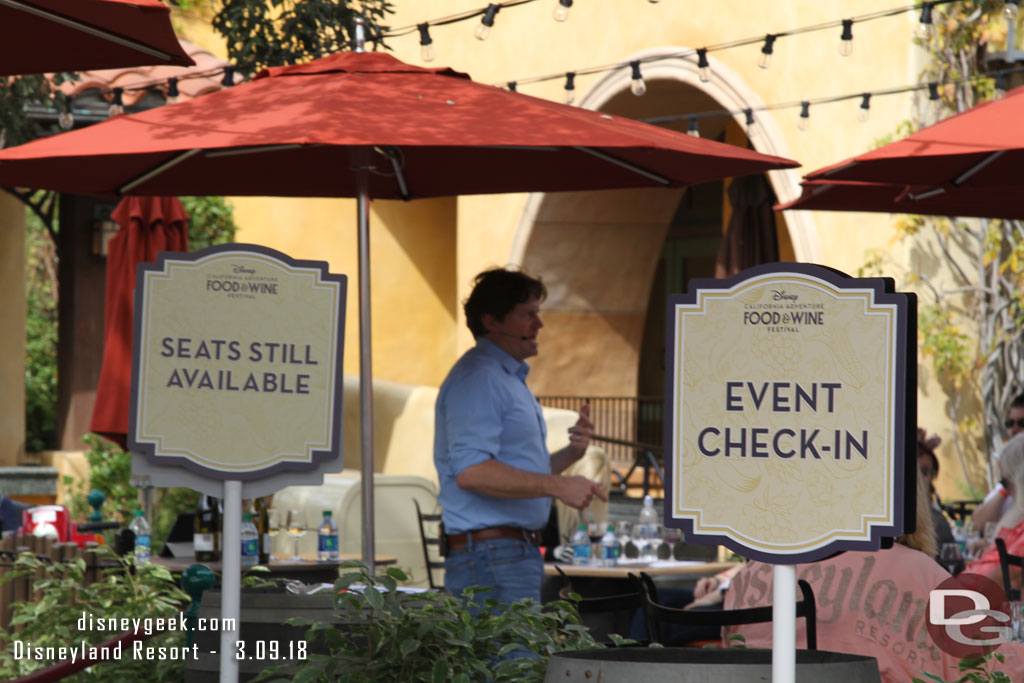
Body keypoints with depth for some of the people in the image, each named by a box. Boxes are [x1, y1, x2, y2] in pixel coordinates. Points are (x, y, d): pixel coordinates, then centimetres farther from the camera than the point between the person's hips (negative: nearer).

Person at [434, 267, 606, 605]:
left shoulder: (508, 379, 23)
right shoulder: (477, 378, -12)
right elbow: (470, 472, -24)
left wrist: (569, 454, 9)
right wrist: (558, 486, -22)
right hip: (491, 556, -11)